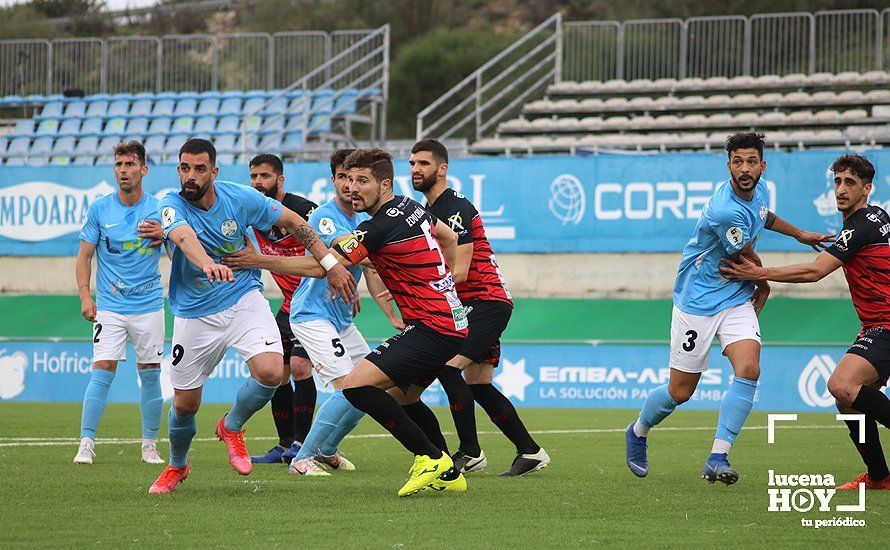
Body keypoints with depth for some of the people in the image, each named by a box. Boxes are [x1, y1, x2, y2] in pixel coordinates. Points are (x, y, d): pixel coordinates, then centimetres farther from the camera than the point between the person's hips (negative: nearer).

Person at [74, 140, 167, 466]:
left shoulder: (159, 209, 2)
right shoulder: (99, 209, 1)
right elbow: (84, 256, 5)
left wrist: (164, 237, -14)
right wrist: (85, 296, -7)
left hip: (149, 305, 1)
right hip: (109, 306, -1)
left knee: (150, 374, 3)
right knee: (103, 370, -11)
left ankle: (150, 445, 13)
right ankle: (86, 443, -7)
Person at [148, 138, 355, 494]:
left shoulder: (240, 198, -10)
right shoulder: (171, 206, -16)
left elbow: (292, 221, 4)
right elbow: (184, 237, -39)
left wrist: (331, 264, 1)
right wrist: (207, 263, -61)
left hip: (244, 300, 1)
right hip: (194, 314, -1)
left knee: (270, 372, -24)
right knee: (184, 405, 5)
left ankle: (232, 426, 7)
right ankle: (176, 466, 36)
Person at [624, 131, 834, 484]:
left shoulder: (759, 190, -1)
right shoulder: (726, 211, -28)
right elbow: (749, 261, -11)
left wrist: (798, 234, 30)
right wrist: (764, 288, 7)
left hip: (737, 300, 7)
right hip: (697, 301, -7)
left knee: (748, 370, -17)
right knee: (680, 391, 2)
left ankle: (717, 460, -16)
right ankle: (637, 432, 33)